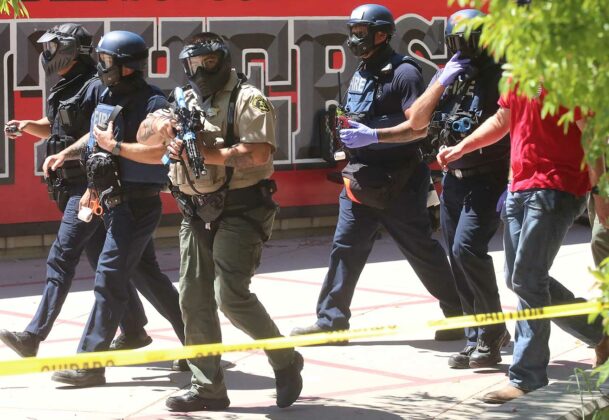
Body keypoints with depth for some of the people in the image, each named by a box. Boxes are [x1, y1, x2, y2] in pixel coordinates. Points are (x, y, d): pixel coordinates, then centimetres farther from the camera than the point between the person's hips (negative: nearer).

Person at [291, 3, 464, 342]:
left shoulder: (403, 73, -12)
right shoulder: (361, 73, 14)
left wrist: (372, 133, -26)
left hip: (397, 183, -8)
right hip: (361, 179, 8)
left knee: (421, 250, 1)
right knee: (345, 248, 4)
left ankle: (459, 314, 13)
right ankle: (331, 320, 7)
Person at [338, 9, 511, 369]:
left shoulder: (498, 77, -10)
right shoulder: (447, 76, 8)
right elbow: (417, 123, 11)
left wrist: (511, 184, -19)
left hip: (487, 181, -7)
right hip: (453, 180, 7)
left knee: (467, 248, -21)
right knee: (458, 259, 7)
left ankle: (492, 332, -6)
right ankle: (480, 339, 18)